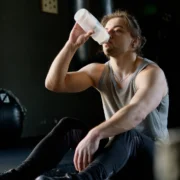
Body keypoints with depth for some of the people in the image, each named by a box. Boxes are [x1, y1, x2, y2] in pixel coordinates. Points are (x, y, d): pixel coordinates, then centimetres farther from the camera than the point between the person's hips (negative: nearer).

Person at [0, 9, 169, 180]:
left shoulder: (151, 73, -17)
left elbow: (136, 113, -38)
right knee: (67, 125, -17)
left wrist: (94, 134, -51)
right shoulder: (98, 71, 2)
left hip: (152, 155, -5)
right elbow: (53, 83, -9)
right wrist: (71, 44, -18)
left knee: (124, 134, -39)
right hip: (118, 151, 5)